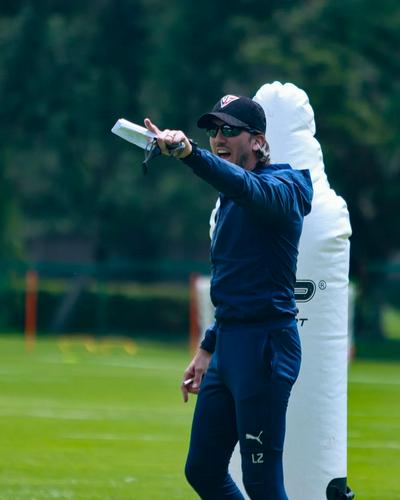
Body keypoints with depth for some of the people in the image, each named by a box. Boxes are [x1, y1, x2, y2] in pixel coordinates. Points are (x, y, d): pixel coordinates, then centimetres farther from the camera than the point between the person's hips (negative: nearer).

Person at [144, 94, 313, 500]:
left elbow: (249, 188, -36)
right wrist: (207, 349, 24)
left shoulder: (280, 188, -10)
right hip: (228, 344, 10)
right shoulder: (230, 200, 18)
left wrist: (189, 153, -52)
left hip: (264, 345, -10)